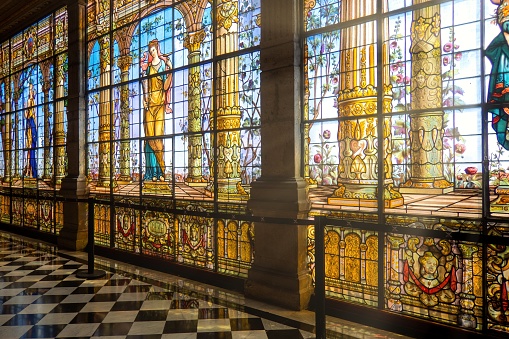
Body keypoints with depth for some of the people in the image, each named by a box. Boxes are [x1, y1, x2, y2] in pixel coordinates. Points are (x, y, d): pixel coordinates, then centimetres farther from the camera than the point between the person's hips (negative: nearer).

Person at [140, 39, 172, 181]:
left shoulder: (163, 63, 5)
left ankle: (161, 170, -4)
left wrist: (171, 72, -17)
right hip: (149, 102, 3)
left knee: (157, 136, -11)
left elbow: (165, 86, -4)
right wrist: (144, 99, -1)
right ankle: (153, 172, 3)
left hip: (160, 103, -3)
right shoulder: (147, 65, 15)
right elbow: (145, 83, 13)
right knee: (150, 136, -2)